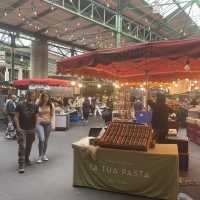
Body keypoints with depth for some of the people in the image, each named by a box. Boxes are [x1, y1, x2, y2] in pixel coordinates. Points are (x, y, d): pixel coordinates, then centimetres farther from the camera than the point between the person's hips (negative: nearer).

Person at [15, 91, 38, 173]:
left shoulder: (35, 106, 4)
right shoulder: (20, 105, -5)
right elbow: (16, 117, -5)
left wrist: (35, 127, 7)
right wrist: (18, 127, -13)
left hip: (31, 129, 4)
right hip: (22, 129, -4)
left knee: (29, 146, 14)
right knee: (22, 146, -10)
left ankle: (26, 159, 36)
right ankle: (21, 165, -6)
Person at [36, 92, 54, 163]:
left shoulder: (50, 105, 1)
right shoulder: (38, 105, -9)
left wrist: (50, 120, 3)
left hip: (48, 124, 3)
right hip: (39, 123, -3)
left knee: (46, 140, 11)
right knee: (41, 139, -17)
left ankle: (44, 155, 28)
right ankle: (40, 156, -4)